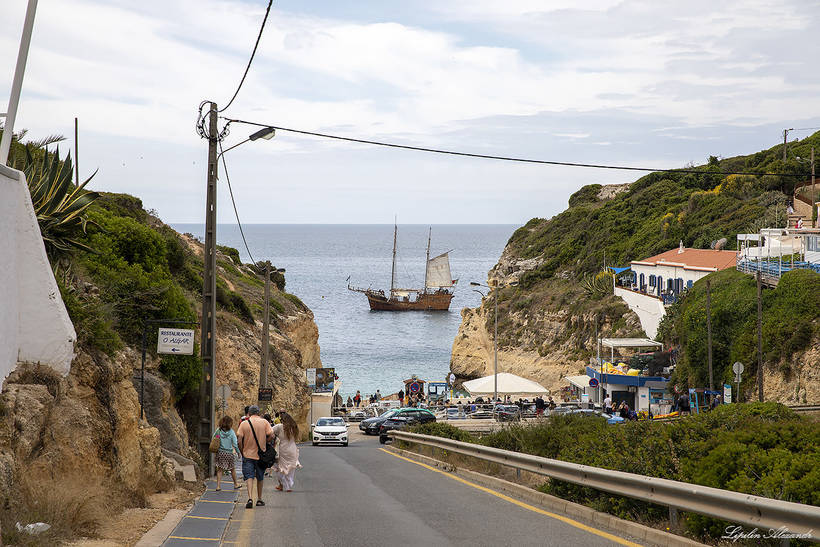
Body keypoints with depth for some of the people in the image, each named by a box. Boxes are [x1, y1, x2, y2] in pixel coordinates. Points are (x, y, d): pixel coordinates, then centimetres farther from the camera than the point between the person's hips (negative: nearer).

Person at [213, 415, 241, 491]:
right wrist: (238, 452, 4)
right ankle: (235, 484, 30)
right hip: (229, 453, -2)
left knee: (220, 470, 7)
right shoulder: (231, 432, -11)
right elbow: (235, 444, -9)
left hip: (220, 453, 2)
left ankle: (218, 485, -1)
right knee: (232, 469, 16)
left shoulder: (218, 430, -5)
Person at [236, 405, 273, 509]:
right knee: (260, 478, 16)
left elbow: (239, 439, -9)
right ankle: (259, 499, 24)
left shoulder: (244, 423, -3)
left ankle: (250, 498, -21)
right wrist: (263, 443, 8)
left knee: (249, 477, -3)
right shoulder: (264, 422, -1)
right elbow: (271, 435, -9)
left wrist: (242, 451, 4)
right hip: (261, 455, 1)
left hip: (248, 454, -1)